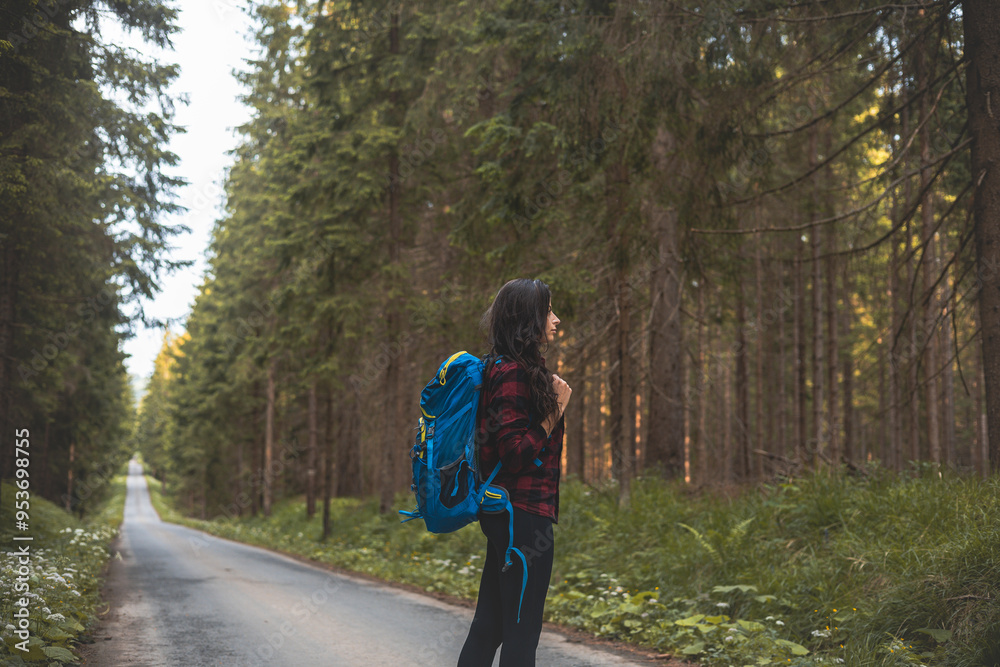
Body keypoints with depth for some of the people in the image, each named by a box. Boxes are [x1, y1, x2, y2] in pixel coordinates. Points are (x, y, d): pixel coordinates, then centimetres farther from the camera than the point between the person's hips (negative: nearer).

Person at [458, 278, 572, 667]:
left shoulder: (508, 369, 15)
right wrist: (555, 412, -13)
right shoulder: (514, 373, -15)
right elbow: (515, 453, -20)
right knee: (522, 630, -4)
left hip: (505, 513, 10)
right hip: (524, 514, -10)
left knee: (489, 624, 13)